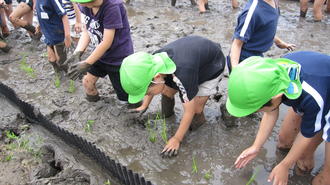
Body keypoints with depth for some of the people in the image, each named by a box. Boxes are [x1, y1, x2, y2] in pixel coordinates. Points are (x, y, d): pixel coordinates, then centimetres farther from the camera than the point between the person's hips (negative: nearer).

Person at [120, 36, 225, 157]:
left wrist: (177, 139, -19)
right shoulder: (154, 61, -24)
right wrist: (144, 106, 8)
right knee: (166, 91, -1)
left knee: (195, 110, -12)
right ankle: (166, 115, 24)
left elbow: (189, 112, -30)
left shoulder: (182, 75, -45)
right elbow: (151, 83, 2)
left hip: (212, 66, -6)